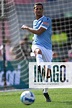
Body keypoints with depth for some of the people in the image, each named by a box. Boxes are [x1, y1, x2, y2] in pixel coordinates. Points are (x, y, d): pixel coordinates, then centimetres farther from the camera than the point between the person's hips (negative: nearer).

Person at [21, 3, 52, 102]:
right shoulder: (35, 22, 17)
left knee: (48, 71, 1)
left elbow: (38, 32, -12)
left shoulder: (47, 20, -3)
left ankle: (45, 92, 20)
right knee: (38, 51, -39)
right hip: (37, 45, 2)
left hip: (47, 48, -2)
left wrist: (26, 28, -1)